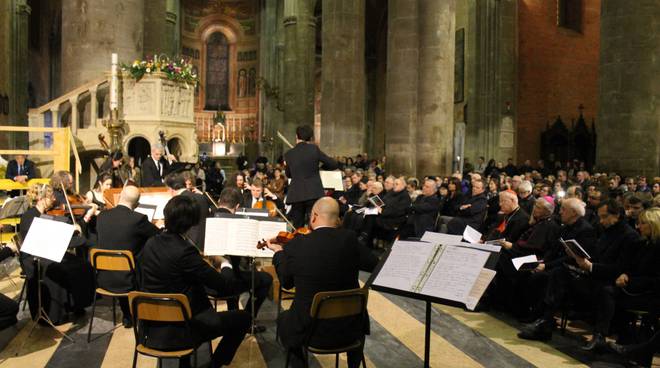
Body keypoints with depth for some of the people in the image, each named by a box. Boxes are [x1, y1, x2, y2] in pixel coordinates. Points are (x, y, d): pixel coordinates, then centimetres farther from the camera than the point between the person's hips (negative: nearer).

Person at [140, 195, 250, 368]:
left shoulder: (150, 244, -2)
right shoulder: (184, 251, -25)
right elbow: (226, 286, -20)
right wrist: (226, 266, 0)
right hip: (178, 331, -8)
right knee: (242, 318, 4)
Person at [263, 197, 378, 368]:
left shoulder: (295, 245, -13)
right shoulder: (349, 238, -12)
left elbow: (286, 283, 3)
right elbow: (374, 264, 1)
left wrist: (279, 252, 17)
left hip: (308, 329, -1)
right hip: (347, 327, 1)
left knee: (283, 320, 32)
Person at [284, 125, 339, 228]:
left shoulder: (288, 154, 4)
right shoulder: (314, 149, -3)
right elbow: (334, 164, 3)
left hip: (296, 195, 3)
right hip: (314, 194, -2)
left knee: (297, 228, 11)